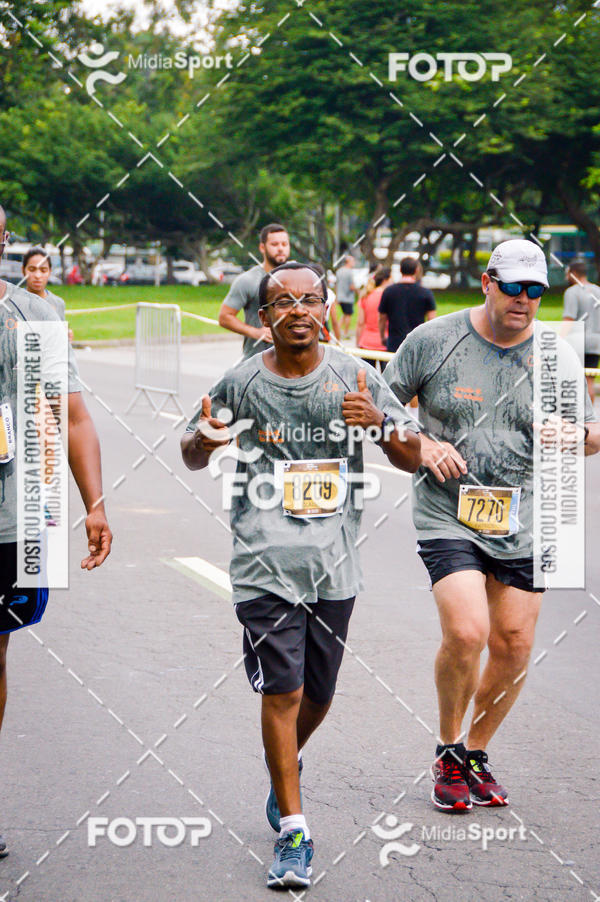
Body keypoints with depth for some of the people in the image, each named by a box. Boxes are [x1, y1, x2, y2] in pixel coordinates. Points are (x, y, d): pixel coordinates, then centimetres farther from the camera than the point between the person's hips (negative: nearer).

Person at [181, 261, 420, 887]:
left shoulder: (354, 377, 0)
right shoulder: (241, 383, -3)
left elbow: (414, 459, 3)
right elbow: (193, 456, 12)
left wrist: (380, 424, -17)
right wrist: (203, 440, -12)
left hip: (334, 562, 2)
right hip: (265, 561, -2)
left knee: (319, 694, 14)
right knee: (281, 692, -7)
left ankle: (285, 766, 46)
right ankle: (293, 830, 5)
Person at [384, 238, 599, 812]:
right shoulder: (433, 341, -4)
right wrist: (421, 445, -12)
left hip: (524, 524, 3)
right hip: (447, 515, -3)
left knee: (514, 645, 3)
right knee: (466, 632, -18)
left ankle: (477, 753, 27)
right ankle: (447, 753, 6)